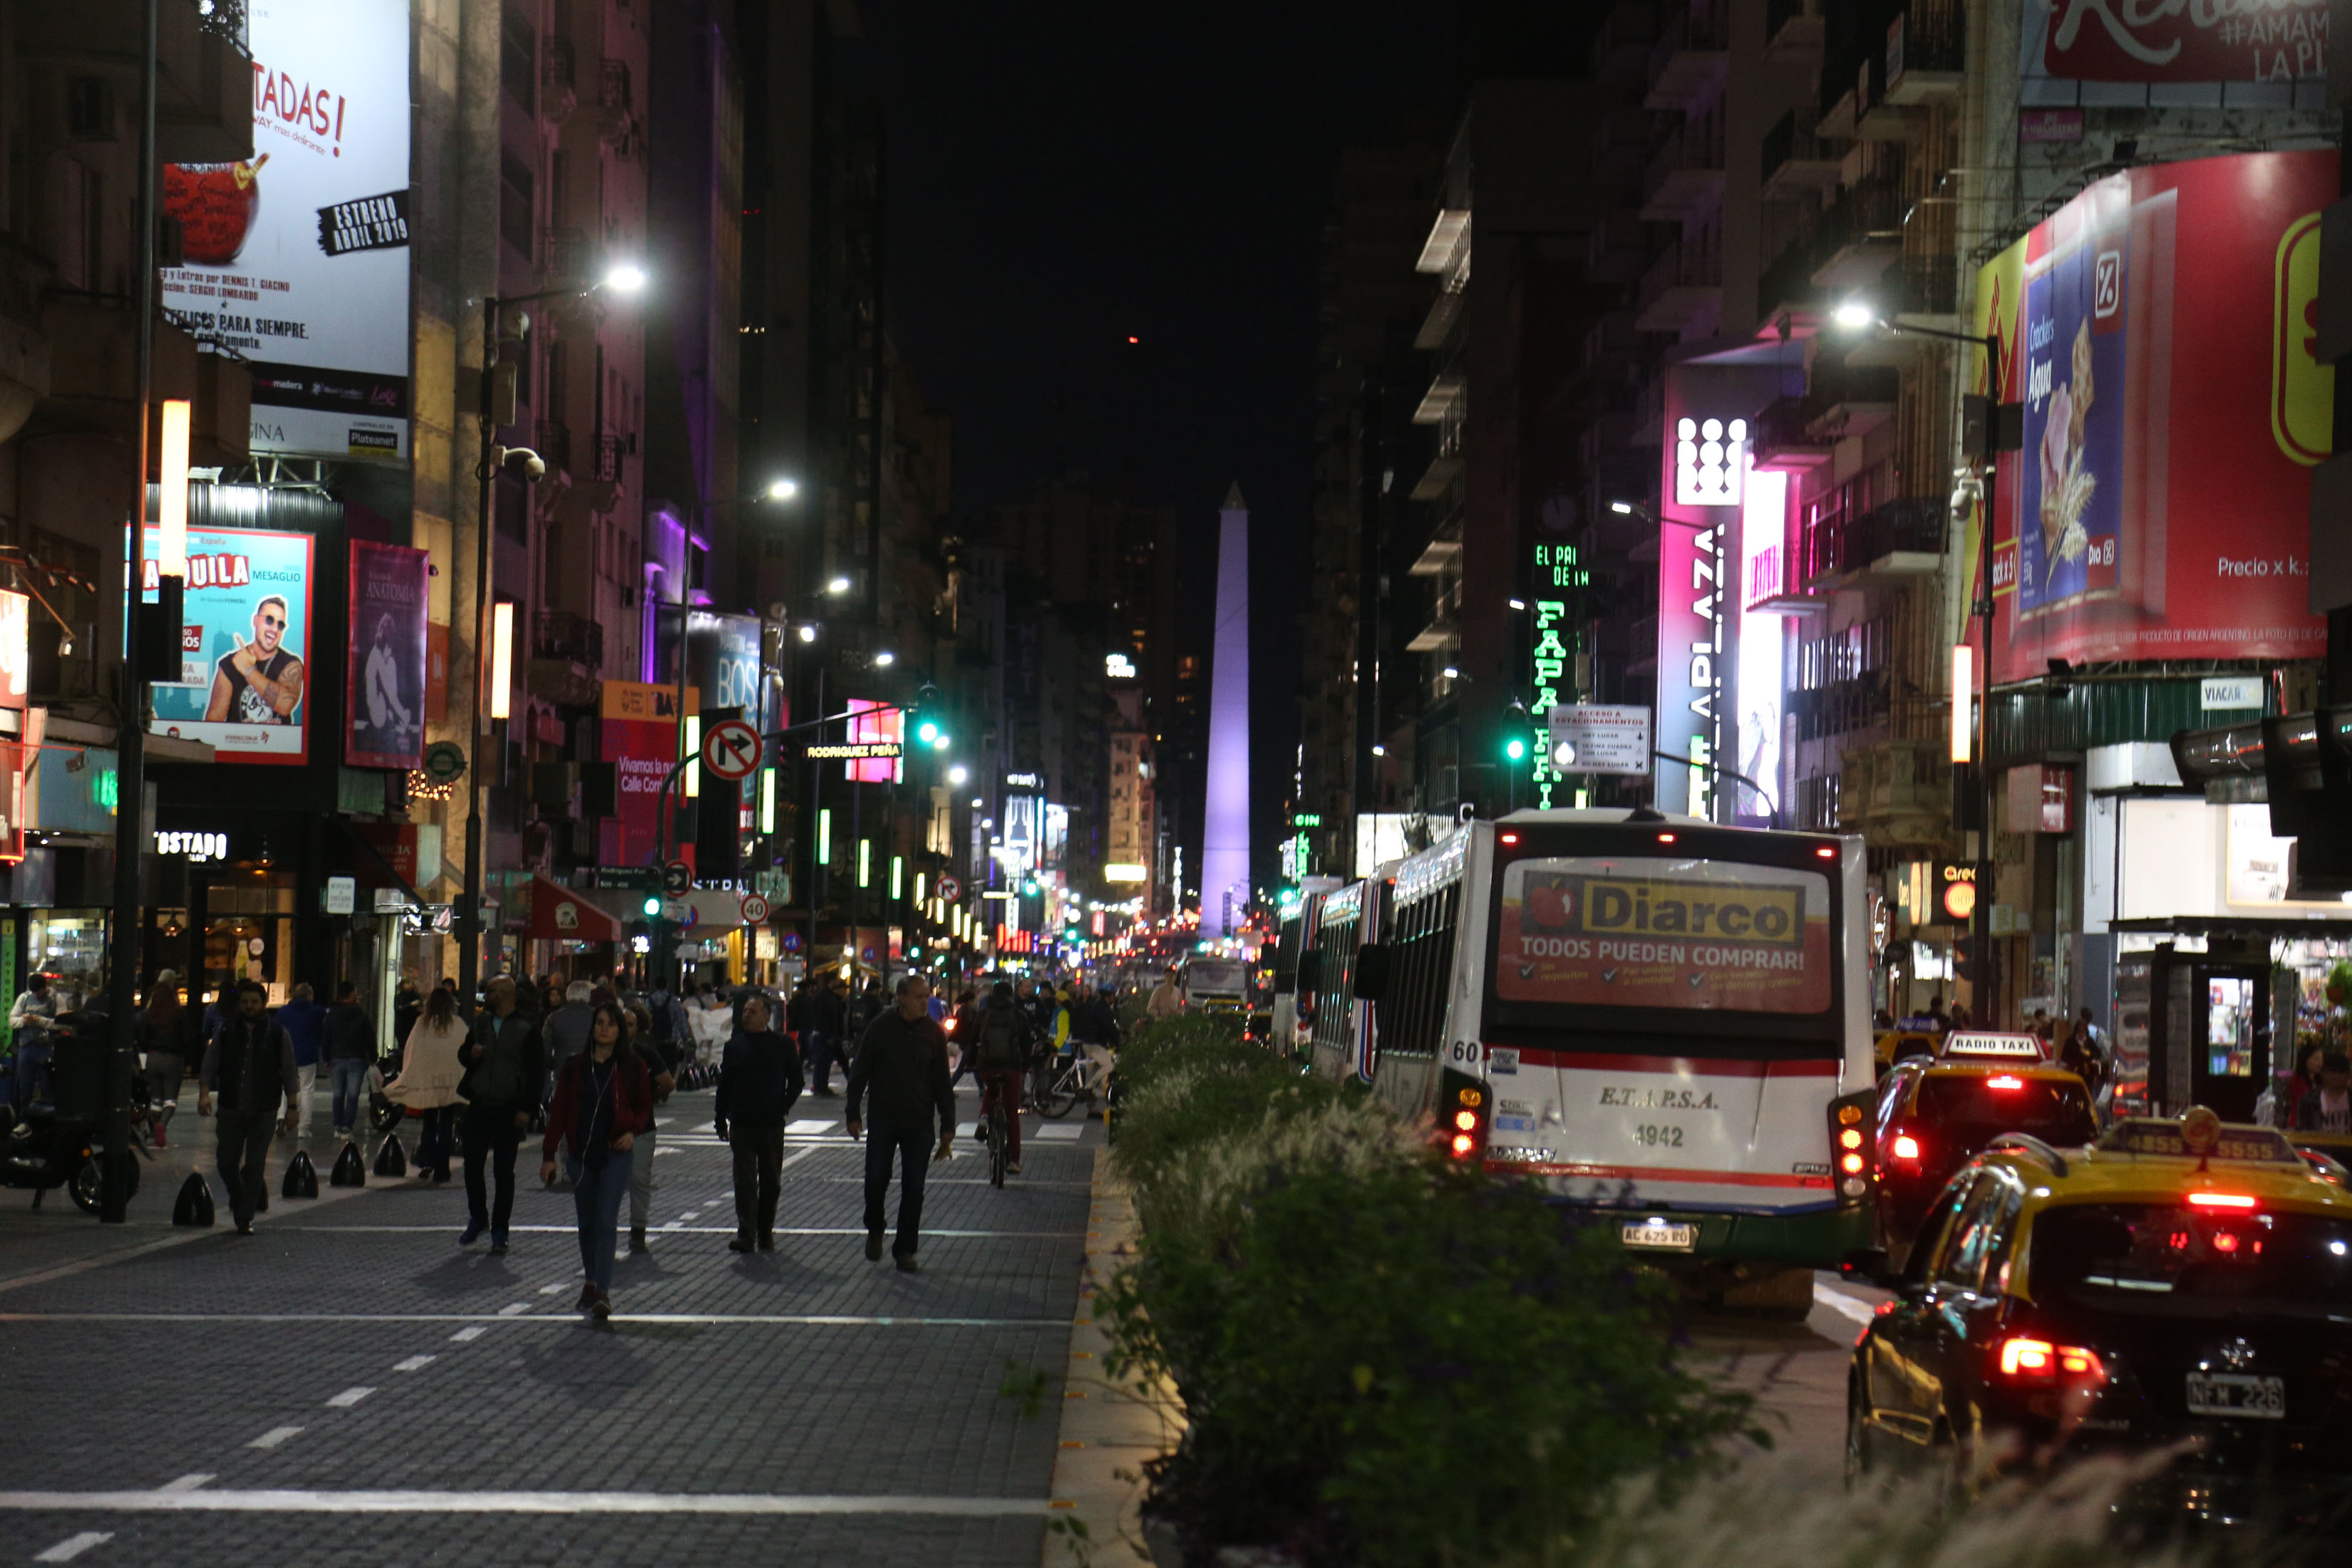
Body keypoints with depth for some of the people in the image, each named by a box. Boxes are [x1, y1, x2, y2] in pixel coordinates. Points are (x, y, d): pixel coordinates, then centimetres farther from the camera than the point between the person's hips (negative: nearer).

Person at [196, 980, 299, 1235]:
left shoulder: (277, 1035, 2)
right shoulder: (225, 1032, 6)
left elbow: (289, 1075, 5)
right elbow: (209, 1066, 6)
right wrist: (204, 1093, -9)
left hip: (263, 1111, -2)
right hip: (231, 1109, 2)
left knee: (255, 1166, -3)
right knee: (227, 1163, 5)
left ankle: (245, 1217, 2)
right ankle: (237, 1198, 32)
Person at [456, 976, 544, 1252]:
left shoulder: (527, 1029, -5)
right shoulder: (482, 1025, 12)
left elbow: (537, 1071, -6)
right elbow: (463, 1054, 22)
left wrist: (527, 1109, -12)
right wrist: (471, 1054, -4)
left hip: (509, 1110, -4)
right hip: (479, 1106, 5)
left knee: (504, 1172, 2)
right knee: (472, 1166, 2)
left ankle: (499, 1230, 9)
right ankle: (478, 1217, 22)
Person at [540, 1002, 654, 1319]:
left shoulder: (632, 1067, 1)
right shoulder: (575, 1067, 5)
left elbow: (645, 1107, 10)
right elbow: (559, 1111, 6)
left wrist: (633, 1132, -10)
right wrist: (549, 1155, 2)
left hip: (615, 1153, -3)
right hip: (581, 1153, 3)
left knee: (606, 1222, -12)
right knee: (586, 1222, 11)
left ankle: (602, 1293, -18)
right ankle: (591, 1284, 25)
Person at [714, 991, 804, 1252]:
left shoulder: (782, 1046, 0)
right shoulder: (735, 1045, 5)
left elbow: (796, 1081, 7)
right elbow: (724, 1084, 10)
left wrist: (783, 1108, -5)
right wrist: (720, 1119, 8)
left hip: (772, 1125, -1)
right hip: (741, 1123, 1)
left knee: (770, 1182, 7)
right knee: (745, 1181, -5)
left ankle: (766, 1233, 18)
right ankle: (745, 1234, -8)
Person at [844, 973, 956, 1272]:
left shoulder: (933, 1033, 3)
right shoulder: (880, 1028, -3)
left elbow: (942, 1082, 9)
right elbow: (860, 1072, 3)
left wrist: (947, 1127, 6)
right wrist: (853, 1113, -2)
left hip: (918, 1123, 1)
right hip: (883, 1119, -1)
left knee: (913, 1188, 1)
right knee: (876, 1178, -3)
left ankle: (905, 1249, 9)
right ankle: (874, 1230, 24)